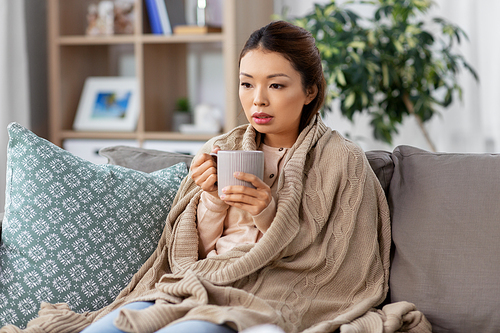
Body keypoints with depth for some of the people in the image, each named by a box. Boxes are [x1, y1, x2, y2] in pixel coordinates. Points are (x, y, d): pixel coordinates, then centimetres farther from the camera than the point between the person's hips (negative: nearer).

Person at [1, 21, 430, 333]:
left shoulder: (342, 161, 1)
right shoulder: (222, 150, 14)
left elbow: (337, 270, -2)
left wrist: (273, 214, -14)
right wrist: (212, 199, -4)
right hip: (192, 289, 4)